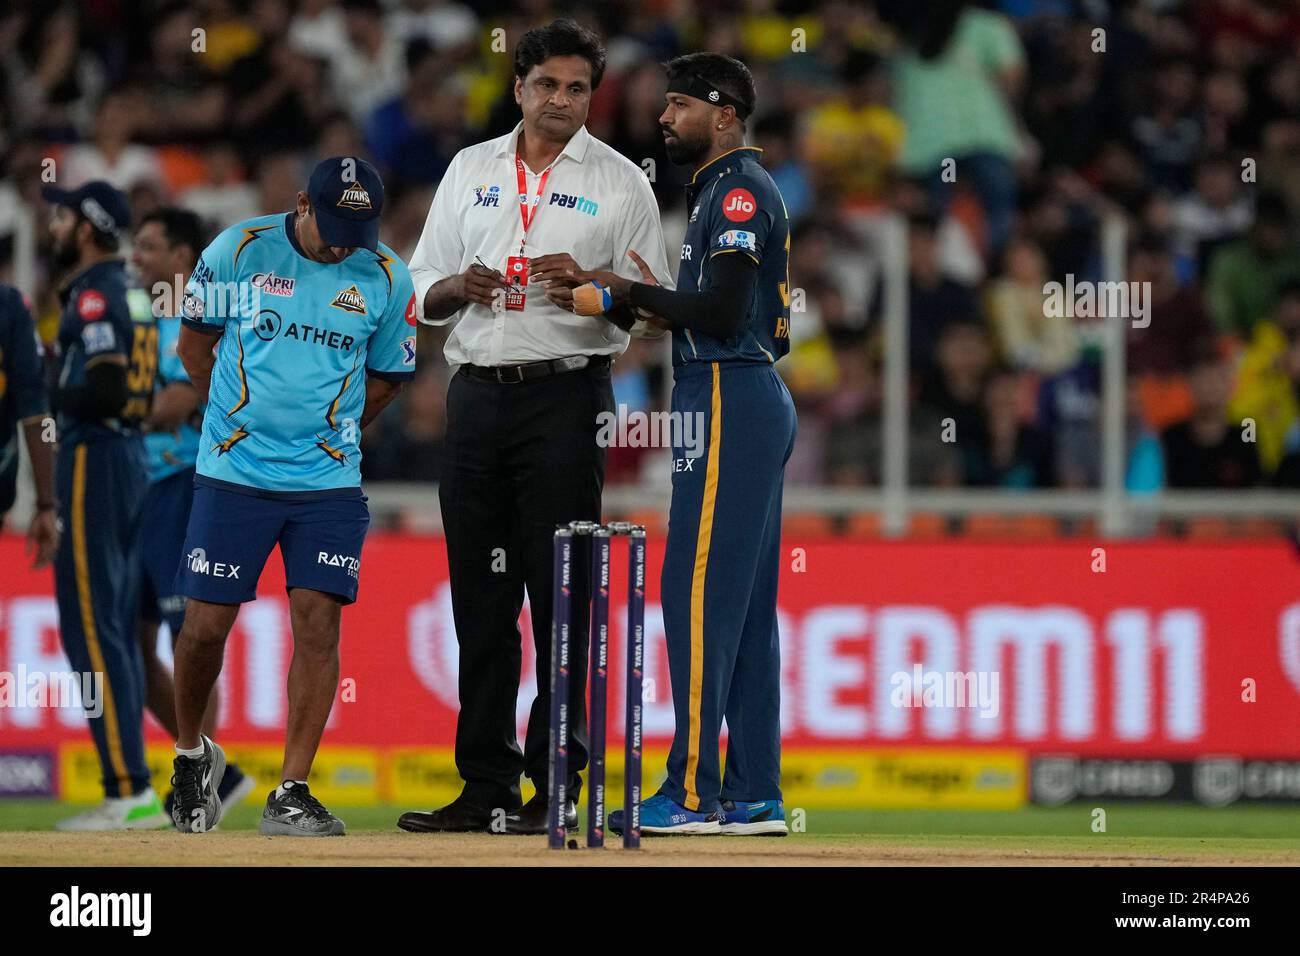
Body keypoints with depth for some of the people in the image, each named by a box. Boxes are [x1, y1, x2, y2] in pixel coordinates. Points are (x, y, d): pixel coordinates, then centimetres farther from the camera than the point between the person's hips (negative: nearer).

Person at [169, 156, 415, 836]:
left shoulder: (386, 279, -1)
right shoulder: (237, 251, -4)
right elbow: (194, 346, 9)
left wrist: (326, 433, 11)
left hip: (329, 481, 1)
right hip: (232, 474, -1)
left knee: (318, 621, -9)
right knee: (207, 623, 0)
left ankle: (291, 793, -4)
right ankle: (191, 753, 26)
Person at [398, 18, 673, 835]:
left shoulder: (620, 182, 4)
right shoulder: (471, 170, 15)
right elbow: (423, 291, 17)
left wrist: (588, 285, -17)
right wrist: (457, 287, -6)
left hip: (565, 395, -4)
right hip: (477, 393, 4)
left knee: (560, 593, -6)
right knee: (480, 598, 5)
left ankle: (558, 787, -3)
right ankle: (486, 786, 10)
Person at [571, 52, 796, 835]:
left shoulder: (740, 191, -10)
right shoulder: (724, 189, 21)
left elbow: (723, 314, -19)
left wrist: (625, 293, -12)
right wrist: (634, 295, 12)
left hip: (730, 403, -11)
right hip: (757, 399, 11)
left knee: (699, 591, -11)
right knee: (746, 603, 9)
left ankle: (694, 793, -12)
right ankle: (754, 794, 10)